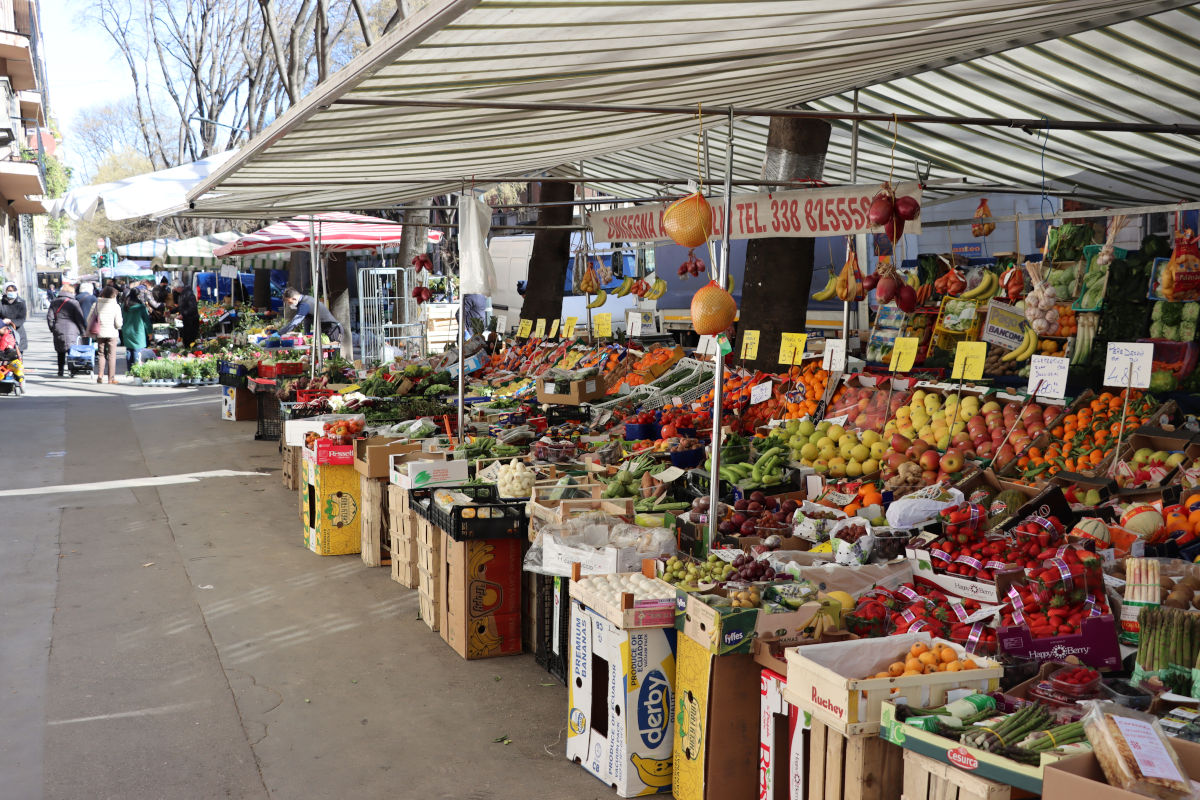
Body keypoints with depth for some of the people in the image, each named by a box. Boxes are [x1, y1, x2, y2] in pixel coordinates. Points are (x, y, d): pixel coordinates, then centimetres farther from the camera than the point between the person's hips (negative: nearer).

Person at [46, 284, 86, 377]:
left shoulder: (54, 302, 7)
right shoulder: (74, 303, -5)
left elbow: (49, 317, 6)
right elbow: (80, 318, -7)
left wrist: (53, 329, 16)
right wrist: (82, 331, 2)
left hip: (58, 331, 4)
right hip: (72, 331, -3)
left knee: (60, 352, 15)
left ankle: (60, 371, 17)